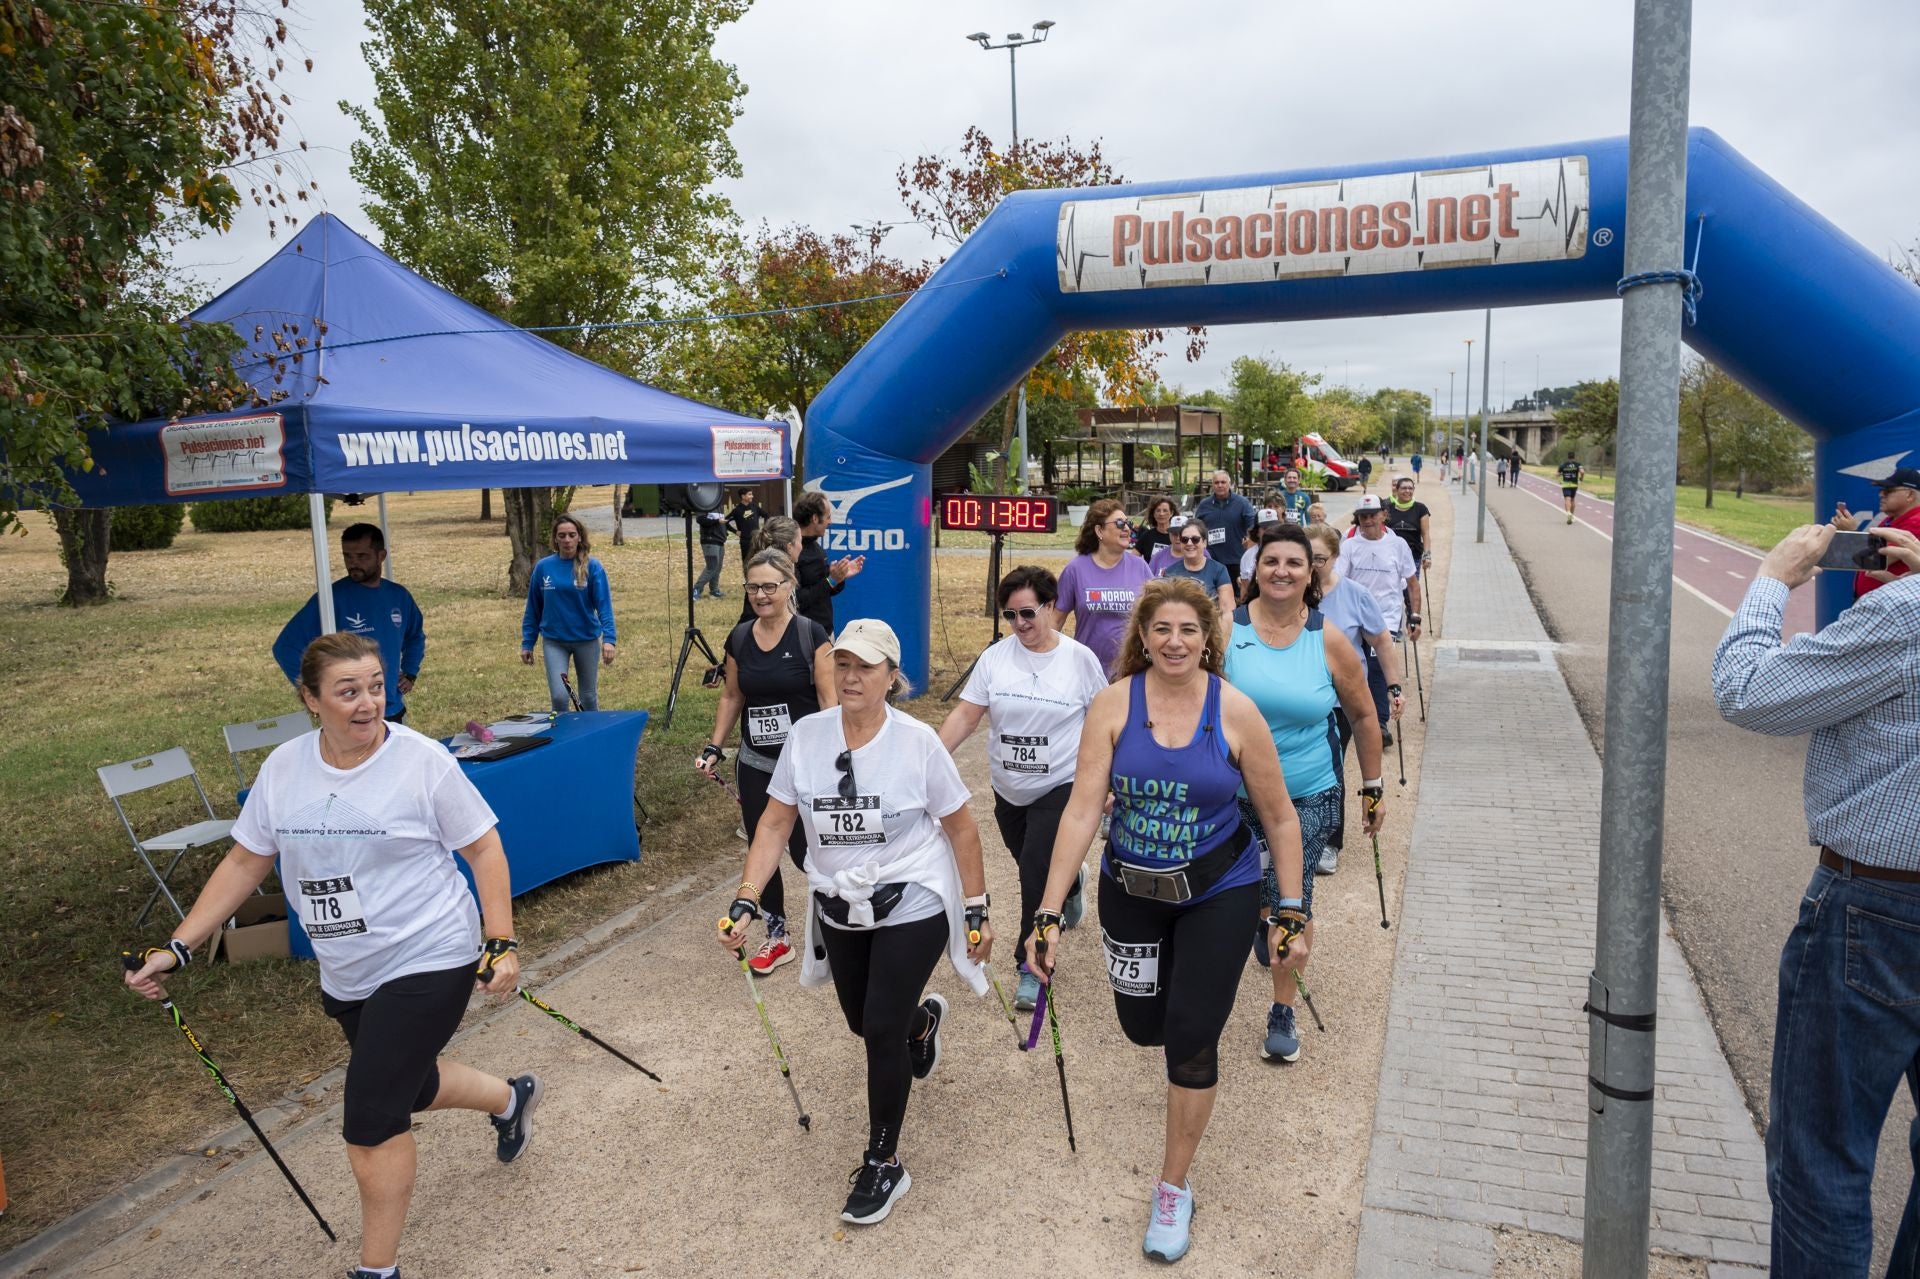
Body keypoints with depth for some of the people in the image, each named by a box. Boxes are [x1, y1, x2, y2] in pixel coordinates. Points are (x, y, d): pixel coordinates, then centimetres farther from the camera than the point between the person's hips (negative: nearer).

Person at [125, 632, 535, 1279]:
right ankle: (511, 1097, 53)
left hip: (427, 961, -6)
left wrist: (501, 944, -14)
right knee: (409, 1086, 22)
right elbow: (244, 862, 7)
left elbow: (484, 848, -10)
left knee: (371, 1120, -5)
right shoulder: (283, 768, -2)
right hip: (346, 974, 6)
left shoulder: (422, 760, -16)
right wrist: (176, 948, 2)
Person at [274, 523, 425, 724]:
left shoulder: (399, 596, 3)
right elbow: (286, 647, -15)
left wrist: (410, 674, 9)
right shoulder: (331, 599, -13)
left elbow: (416, 636, 22)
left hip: (395, 713, 5)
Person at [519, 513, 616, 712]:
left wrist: (609, 638, -24)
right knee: (559, 696, -8)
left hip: (587, 639, -1)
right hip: (554, 641, 1)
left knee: (589, 696, 12)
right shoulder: (543, 568, -2)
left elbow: (604, 604, -13)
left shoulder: (593, 567, -8)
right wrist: (527, 643, 5)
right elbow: (533, 608, 5)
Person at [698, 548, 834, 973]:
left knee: (804, 851, -2)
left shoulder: (811, 635, -11)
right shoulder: (739, 639, 3)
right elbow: (731, 697, 13)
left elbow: (829, 701, -11)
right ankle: (776, 937, 25)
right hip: (755, 765, 5)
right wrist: (714, 748, 6)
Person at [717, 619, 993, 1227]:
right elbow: (775, 823, -4)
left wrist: (977, 913, -5)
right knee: (862, 1022, 18)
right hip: (840, 912, 4)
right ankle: (922, 1018, 56)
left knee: (881, 1032, -7)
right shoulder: (806, 735, -9)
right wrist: (745, 902, -13)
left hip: (912, 908, -4)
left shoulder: (917, 742, -16)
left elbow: (961, 828, -7)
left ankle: (883, 1164, 16)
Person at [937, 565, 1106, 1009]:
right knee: (1035, 871, 20)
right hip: (1008, 789, 4)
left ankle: (1032, 967, 6)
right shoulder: (995, 657, -4)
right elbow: (965, 713, -6)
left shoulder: (1080, 659, -9)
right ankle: (1070, 883, 55)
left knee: (1037, 878, -11)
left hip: (1060, 788, -4)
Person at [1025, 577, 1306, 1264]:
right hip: (1131, 889, 2)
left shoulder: (1235, 711, -16)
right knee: (1142, 1025, 16)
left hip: (1219, 890, -2)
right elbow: (1082, 810, -19)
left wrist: (1291, 915, -4)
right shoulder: (1114, 704, -15)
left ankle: (1174, 1188, 20)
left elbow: (1280, 818, -6)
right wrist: (1048, 915, -23)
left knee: (1191, 1038, -4)